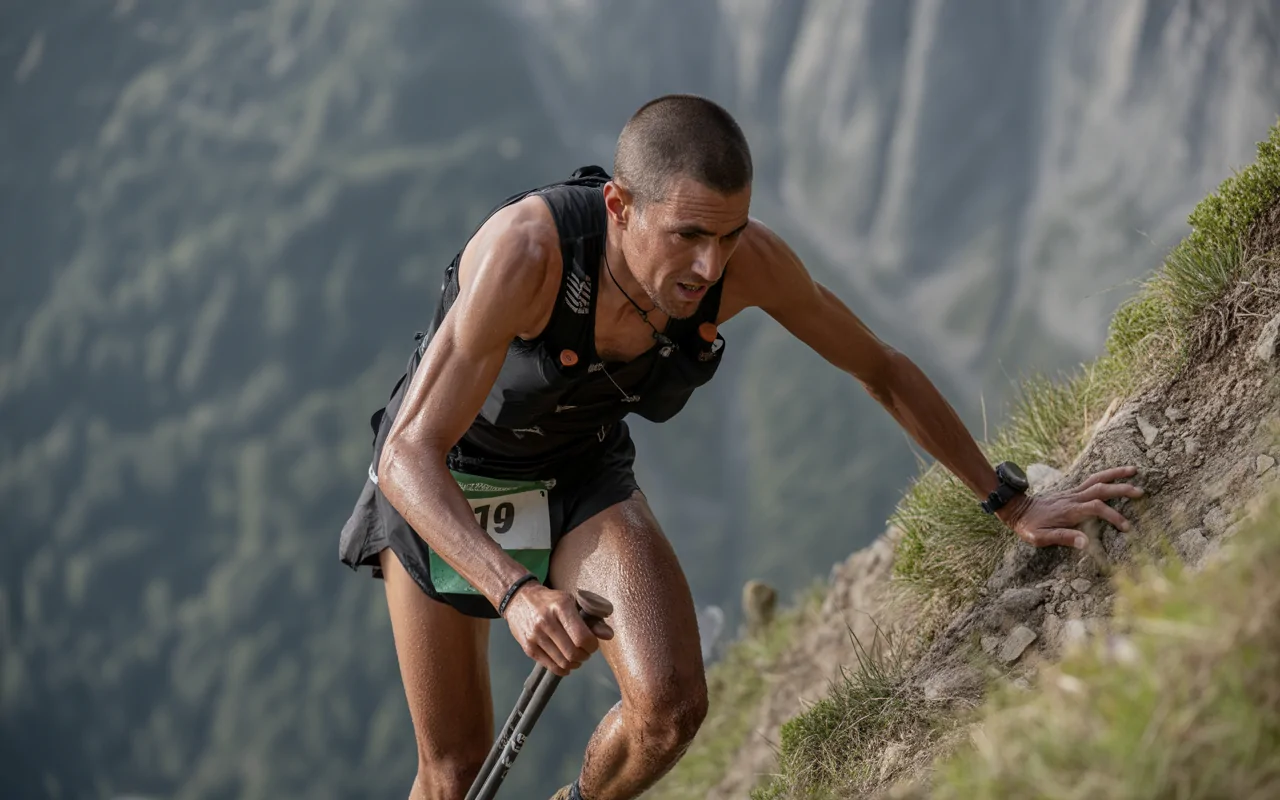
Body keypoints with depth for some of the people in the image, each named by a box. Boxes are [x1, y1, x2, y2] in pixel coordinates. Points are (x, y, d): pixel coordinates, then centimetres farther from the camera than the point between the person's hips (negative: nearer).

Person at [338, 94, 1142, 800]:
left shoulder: (747, 261, -27)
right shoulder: (526, 248, -40)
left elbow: (883, 369, -8)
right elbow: (409, 457, -40)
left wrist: (1013, 506, -2)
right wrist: (517, 593, -55)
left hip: (582, 471, 3)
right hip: (441, 481, -3)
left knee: (672, 706, -18)